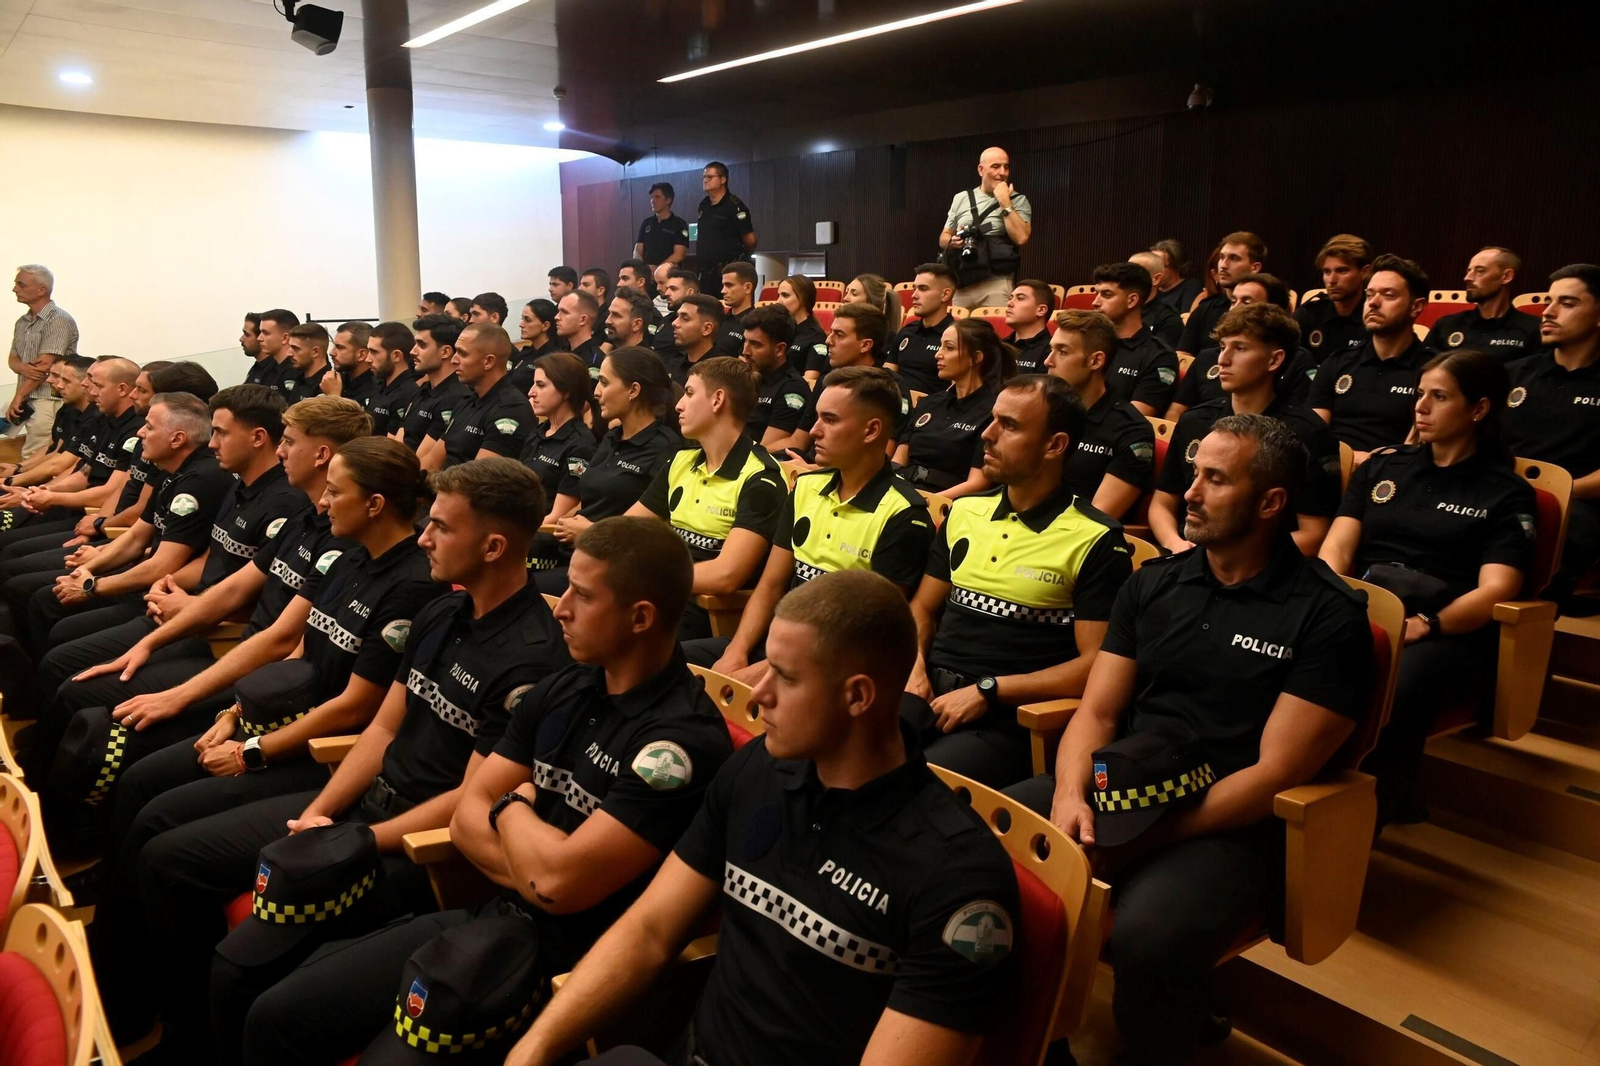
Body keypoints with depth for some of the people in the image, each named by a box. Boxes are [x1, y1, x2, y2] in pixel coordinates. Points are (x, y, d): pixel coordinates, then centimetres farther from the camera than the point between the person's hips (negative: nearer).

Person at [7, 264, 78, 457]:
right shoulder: (22, 322, 16)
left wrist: (18, 397, -10)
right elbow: (12, 359, 16)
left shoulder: (59, 320, -11)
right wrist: (23, 368, -9)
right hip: (29, 400, 7)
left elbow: (45, 366, -15)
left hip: (49, 401, -7)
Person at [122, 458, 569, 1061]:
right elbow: (384, 728, 11)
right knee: (166, 860, 9)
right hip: (361, 803, 9)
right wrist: (317, 815, -1)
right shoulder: (440, 616, 6)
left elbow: (471, 800, -19)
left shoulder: (531, 659, -22)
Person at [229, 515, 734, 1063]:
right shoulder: (562, 691, 6)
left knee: (280, 1016, -11)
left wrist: (514, 805, -4)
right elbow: (468, 817, 8)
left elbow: (560, 882, -24)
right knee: (242, 972, 3)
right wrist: (534, 875, -11)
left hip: (560, 956, -7)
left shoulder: (684, 736, -20)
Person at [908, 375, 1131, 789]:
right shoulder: (964, 511, 15)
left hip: (1010, 715, -5)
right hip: (931, 692, 5)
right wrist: (914, 668, 0)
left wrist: (988, 690, -13)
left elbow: (1096, 665, -7)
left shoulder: (1096, 541, -3)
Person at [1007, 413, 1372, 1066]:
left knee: (1149, 939, -35)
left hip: (1229, 826, -5)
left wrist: (1143, 839, -18)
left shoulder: (1328, 615, -5)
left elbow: (1277, 772, -11)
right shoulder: (1153, 584, 11)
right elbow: (1096, 711, 8)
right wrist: (1070, 795, -13)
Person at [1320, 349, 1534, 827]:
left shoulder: (1507, 494, 10)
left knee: (1392, 692, -40)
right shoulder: (1383, 464, 22)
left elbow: (1495, 590, -4)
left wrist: (1424, 625, -23)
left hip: (1449, 633, -3)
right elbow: (1337, 547, 10)